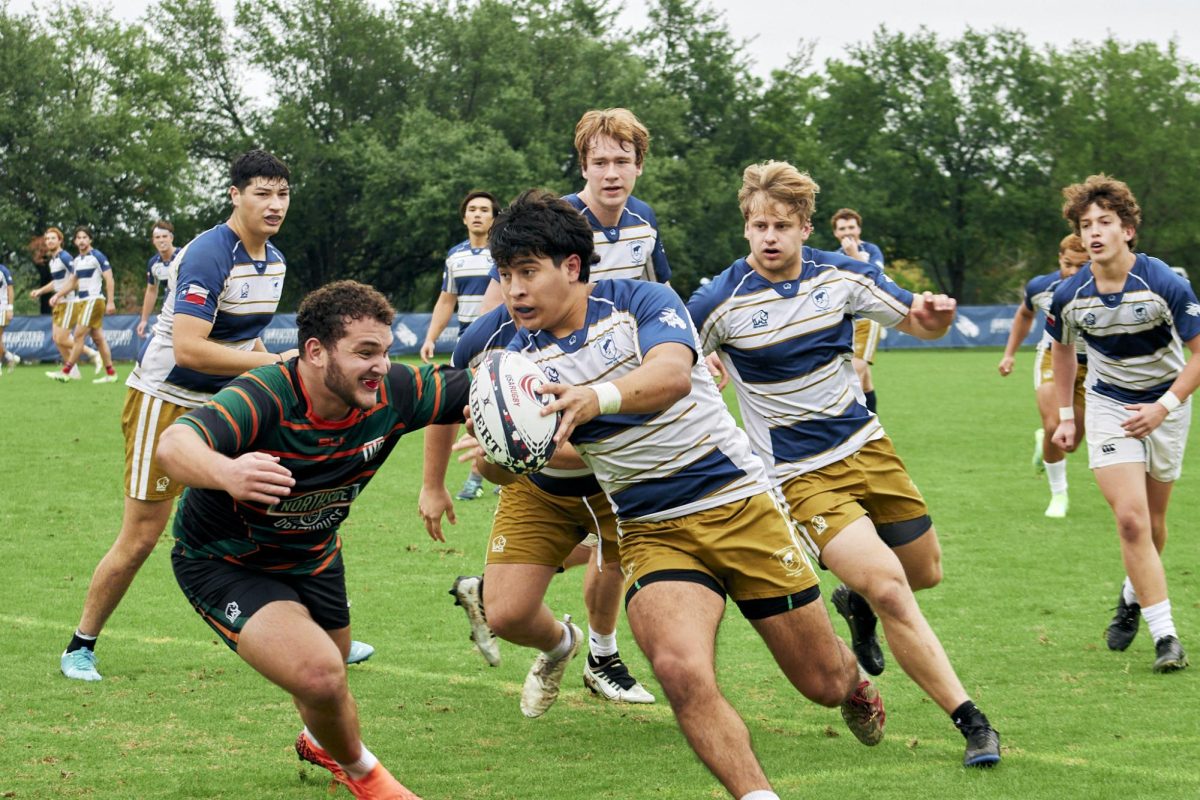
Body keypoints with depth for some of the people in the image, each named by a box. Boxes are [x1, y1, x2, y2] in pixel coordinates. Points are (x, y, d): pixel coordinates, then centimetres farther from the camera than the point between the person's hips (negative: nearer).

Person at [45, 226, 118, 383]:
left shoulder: (98, 257, -8)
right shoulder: (76, 261, 15)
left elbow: (109, 279, -11)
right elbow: (71, 283, 22)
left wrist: (110, 302, -17)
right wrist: (57, 295, 8)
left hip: (94, 300, -8)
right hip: (82, 301, 8)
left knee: (79, 335, -9)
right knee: (98, 338, 8)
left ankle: (65, 372, -8)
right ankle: (110, 373, 10)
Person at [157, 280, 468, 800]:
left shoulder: (392, 393, -20)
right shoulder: (265, 399, -37)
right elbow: (174, 445, -53)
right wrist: (226, 473, -75)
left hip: (312, 557, 6)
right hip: (223, 562, -6)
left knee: (326, 691, 23)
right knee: (319, 674, -26)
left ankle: (320, 744, 63)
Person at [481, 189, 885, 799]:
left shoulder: (642, 301, -11)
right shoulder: (522, 360, -2)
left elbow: (672, 373, -32)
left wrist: (596, 397, -53)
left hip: (739, 503, -2)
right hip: (651, 534, 2)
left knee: (823, 681, 7)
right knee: (681, 670, -29)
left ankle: (856, 681, 45)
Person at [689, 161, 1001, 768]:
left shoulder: (841, 275, -4)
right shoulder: (719, 302, -16)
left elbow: (915, 322, 5)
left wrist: (932, 315, -18)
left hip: (865, 446, 5)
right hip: (800, 474, -5)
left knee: (924, 572, 14)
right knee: (887, 585, -21)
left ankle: (857, 603, 49)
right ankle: (970, 723, -15)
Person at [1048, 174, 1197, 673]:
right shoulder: (1069, 296, -13)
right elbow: (1062, 349, 9)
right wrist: (1065, 416, 9)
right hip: (1109, 406, 0)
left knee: (1152, 521, 11)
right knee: (1131, 518, -15)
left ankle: (1134, 594, 41)